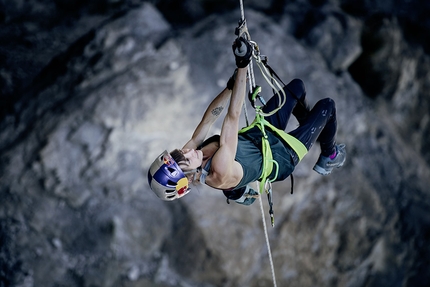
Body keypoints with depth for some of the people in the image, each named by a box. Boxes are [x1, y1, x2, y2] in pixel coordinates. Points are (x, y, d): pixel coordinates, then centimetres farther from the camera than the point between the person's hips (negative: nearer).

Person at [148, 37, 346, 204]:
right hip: (282, 155, -7)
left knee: (297, 86, 13)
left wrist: (233, 82, -24)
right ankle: (329, 157, 29)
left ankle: (307, 123, 45)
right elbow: (233, 116, -46)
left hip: (259, 133, 7)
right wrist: (242, 67, -47)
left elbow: (207, 121, -17)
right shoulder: (220, 173, -43)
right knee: (327, 106, 0)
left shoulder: (187, 154, -22)